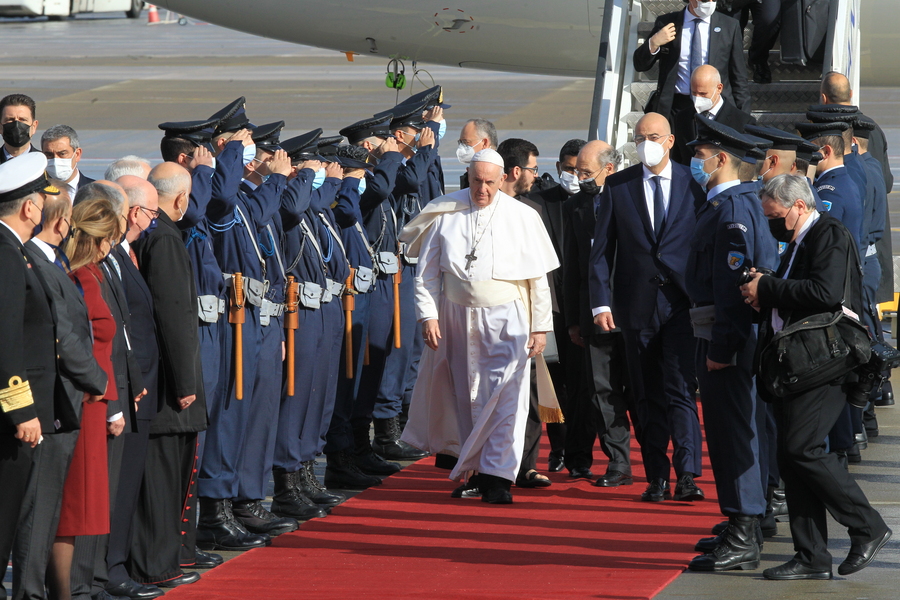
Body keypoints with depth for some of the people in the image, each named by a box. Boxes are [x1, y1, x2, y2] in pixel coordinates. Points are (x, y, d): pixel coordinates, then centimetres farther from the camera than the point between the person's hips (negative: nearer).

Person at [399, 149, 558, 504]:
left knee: (504, 398, -10)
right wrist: (428, 315, -4)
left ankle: (497, 477, -10)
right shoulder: (445, 215, 0)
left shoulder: (521, 217, -2)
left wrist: (540, 327, 0)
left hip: (505, 319, -2)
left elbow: (538, 278, 2)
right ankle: (473, 469, 24)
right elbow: (427, 271, 5)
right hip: (456, 317, 2)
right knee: (464, 397, 10)